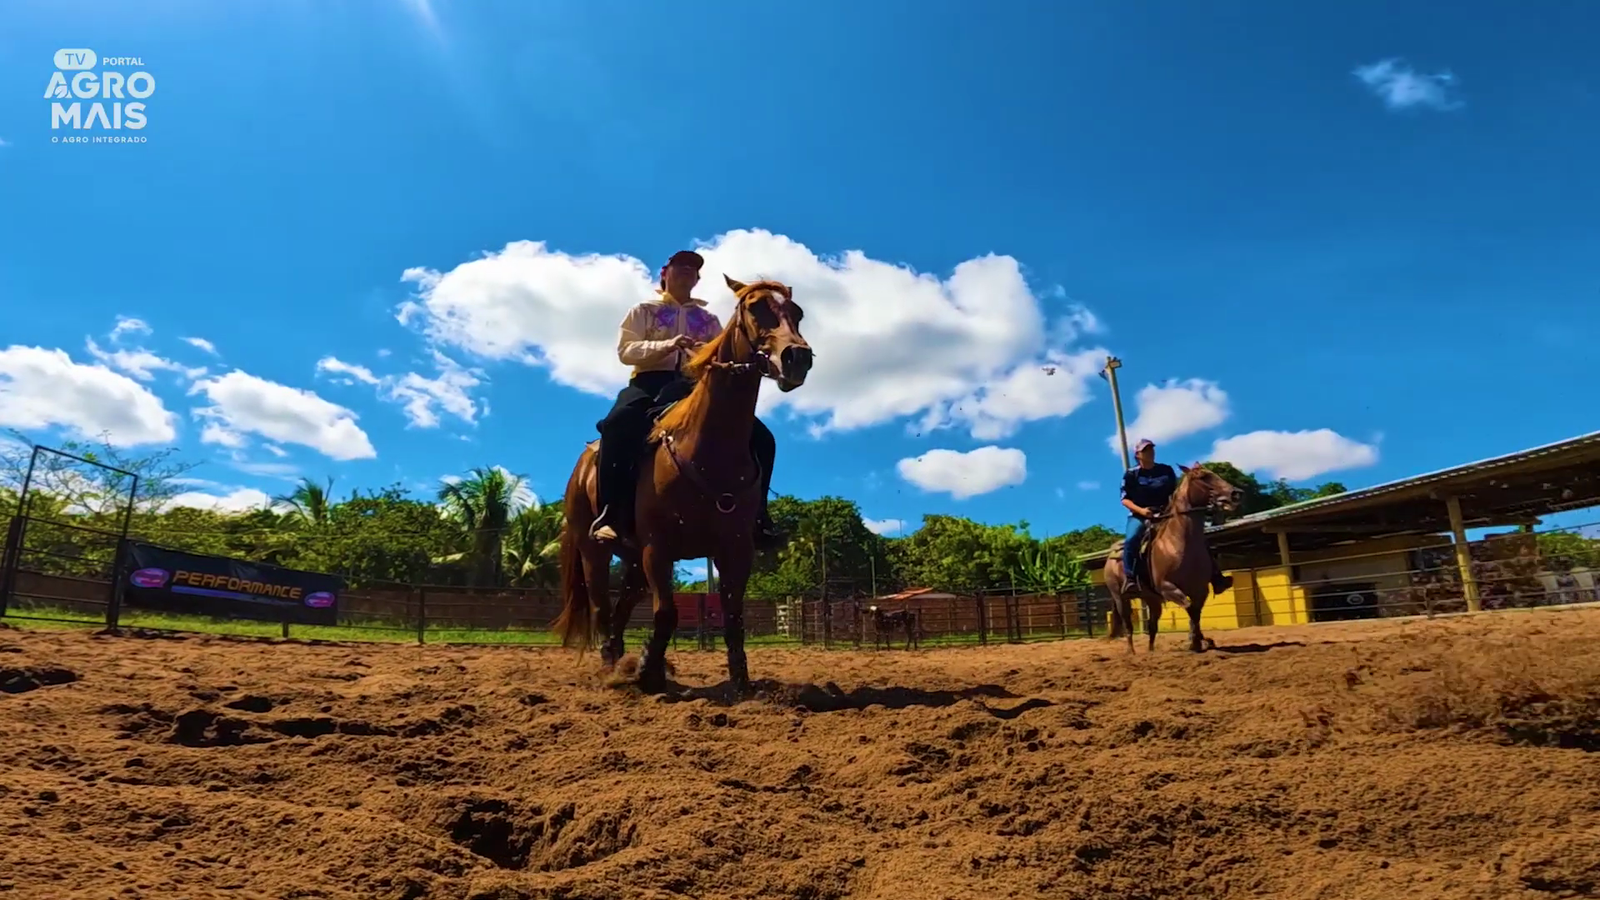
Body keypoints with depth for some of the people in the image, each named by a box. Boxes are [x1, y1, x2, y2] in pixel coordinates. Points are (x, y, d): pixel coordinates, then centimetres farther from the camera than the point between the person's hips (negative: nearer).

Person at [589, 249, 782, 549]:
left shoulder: (708, 318, 25)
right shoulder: (644, 310, 17)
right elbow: (625, 350, 2)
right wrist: (667, 345, -15)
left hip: (697, 386, 3)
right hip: (652, 381, -3)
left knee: (760, 437, -16)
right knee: (619, 422, -39)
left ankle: (755, 513, -6)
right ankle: (611, 514, -32)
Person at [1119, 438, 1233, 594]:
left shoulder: (1166, 470, 10)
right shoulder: (1131, 475, 0)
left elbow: (1176, 491, 15)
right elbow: (1125, 499, -4)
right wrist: (1141, 510, -20)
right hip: (1139, 516, -3)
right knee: (1131, 539, -33)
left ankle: (1215, 577, -5)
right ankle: (1129, 579, -26)